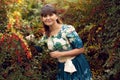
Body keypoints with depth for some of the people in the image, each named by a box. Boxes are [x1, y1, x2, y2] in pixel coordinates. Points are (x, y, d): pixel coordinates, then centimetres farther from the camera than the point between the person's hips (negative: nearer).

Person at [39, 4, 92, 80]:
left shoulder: (68, 29, -16)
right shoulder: (46, 35, 1)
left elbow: (81, 49, -16)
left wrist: (60, 54, -18)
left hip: (77, 66, -5)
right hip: (62, 68, 5)